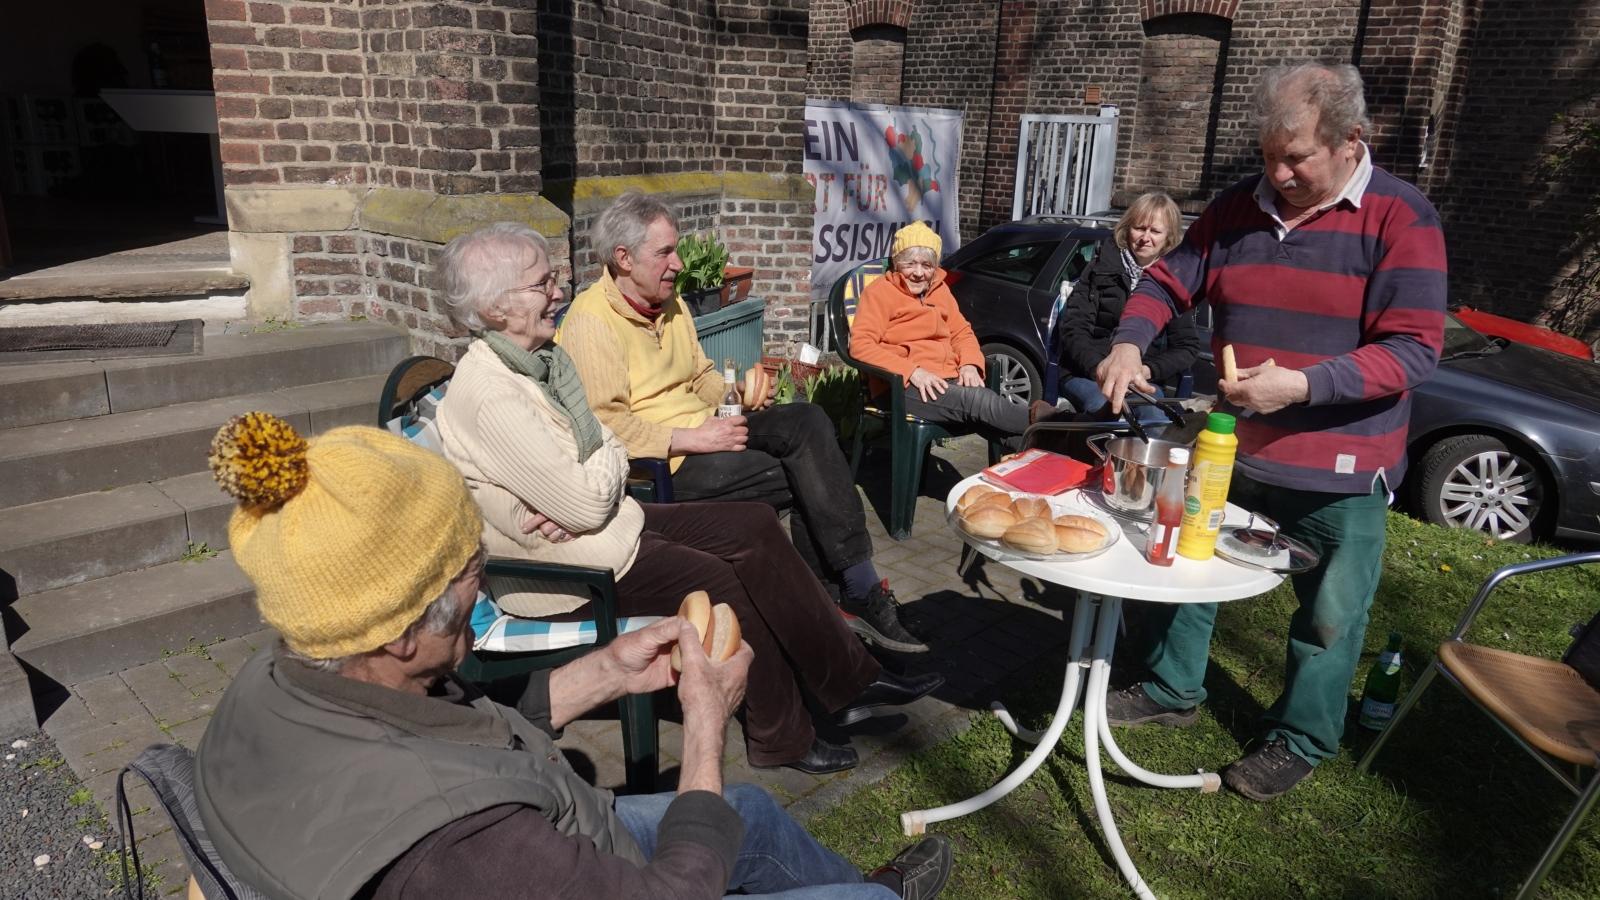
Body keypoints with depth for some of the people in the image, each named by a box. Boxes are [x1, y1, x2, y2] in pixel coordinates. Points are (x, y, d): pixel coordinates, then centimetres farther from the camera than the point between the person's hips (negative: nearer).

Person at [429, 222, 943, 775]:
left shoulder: (538, 358, 5)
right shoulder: (490, 395, -25)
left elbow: (605, 452, 5)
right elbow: (590, 503, -26)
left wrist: (573, 504, -17)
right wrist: (611, 456, -4)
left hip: (607, 518, 9)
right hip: (560, 570, -9)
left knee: (754, 526, -2)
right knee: (716, 578, -18)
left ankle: (851, 681, 5)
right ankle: (783, 739, 2)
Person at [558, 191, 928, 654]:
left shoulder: (670, 303, 15)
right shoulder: (590, 323, -13)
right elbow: (605, 426, -21)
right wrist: (691, 438, -22)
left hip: (702, 433, 8)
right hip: (661, 461, -8)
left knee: (806, 419, -17)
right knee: (811, 475, -19)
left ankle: (824, 591, -16)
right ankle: (860, 591, -6)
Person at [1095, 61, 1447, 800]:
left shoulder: (1399, 218, -13)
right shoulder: (1239, 206, 1)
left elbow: (1414, 349, -18)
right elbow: (1168, 280, 7)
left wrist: (1303, 385, -30)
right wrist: (1129, 342, -13)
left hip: (1341, 469, -4)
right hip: (1232, 450, 5)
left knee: (1328, 616, 10)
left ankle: (1299, 740, 31)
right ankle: (1173, 690, 40)